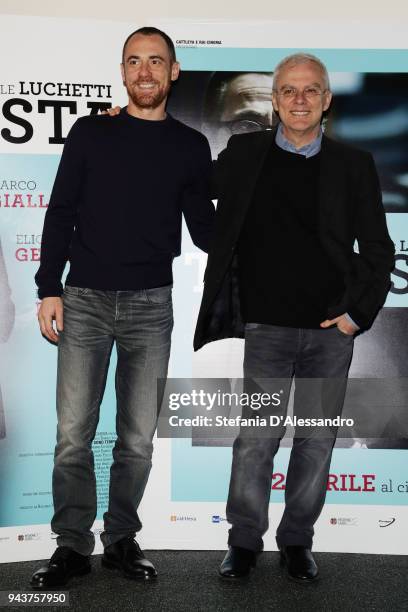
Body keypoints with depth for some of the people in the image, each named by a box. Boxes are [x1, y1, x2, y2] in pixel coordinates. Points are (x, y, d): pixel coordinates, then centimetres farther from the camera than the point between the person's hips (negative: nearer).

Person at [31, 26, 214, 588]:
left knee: (138, 438, 6)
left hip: (150, 307, 1)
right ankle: (72, 546, 15)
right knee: (73, 434, 1)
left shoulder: (191, 146, 8)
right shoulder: (91, 133, 6)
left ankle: (121, 540, 22)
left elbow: (202, 228, 11)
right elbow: (61, 215, 4)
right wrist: (49, 289, -3)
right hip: (85, 301, 0)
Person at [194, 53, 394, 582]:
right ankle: (245, 542, 19)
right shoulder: (245, 153, 5)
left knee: (317, 440, 9)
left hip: (333, 328, 1)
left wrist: (358, 311, -3)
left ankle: (297, 542, 26)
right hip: (268, 326, -1)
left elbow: (378, 250, 7)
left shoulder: (354, 165, 5)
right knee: (256, 440, 0)